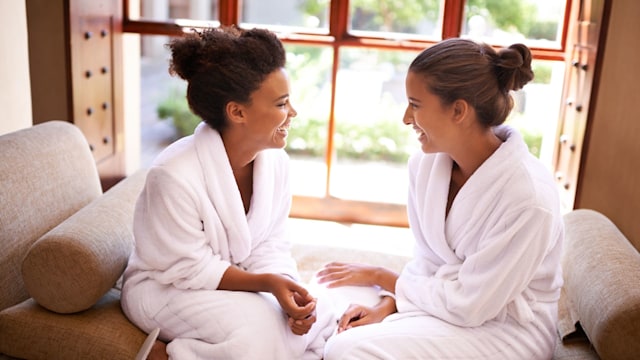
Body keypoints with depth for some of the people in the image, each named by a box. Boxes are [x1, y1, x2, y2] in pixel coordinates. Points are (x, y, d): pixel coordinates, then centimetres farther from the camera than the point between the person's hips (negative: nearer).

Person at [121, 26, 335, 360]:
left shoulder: (274, 159, -11)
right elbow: (191, 271, -23)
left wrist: (286, 287, -23)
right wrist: (267, 284, -30)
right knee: (258, 327, -29)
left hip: (237, 282, 7)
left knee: (316, 320, -12)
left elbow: (270, 246, -5)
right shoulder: (175, 176, -30)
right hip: (165, 287, -7)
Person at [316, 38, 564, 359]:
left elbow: (468, 306, -21)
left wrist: (380, 277, -12)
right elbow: (427, 260, 4)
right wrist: (387, 304, -14)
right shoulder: (425, 163, -8)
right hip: (445, 297, 6)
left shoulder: (528, 196, -28)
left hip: (507, 329, -6)